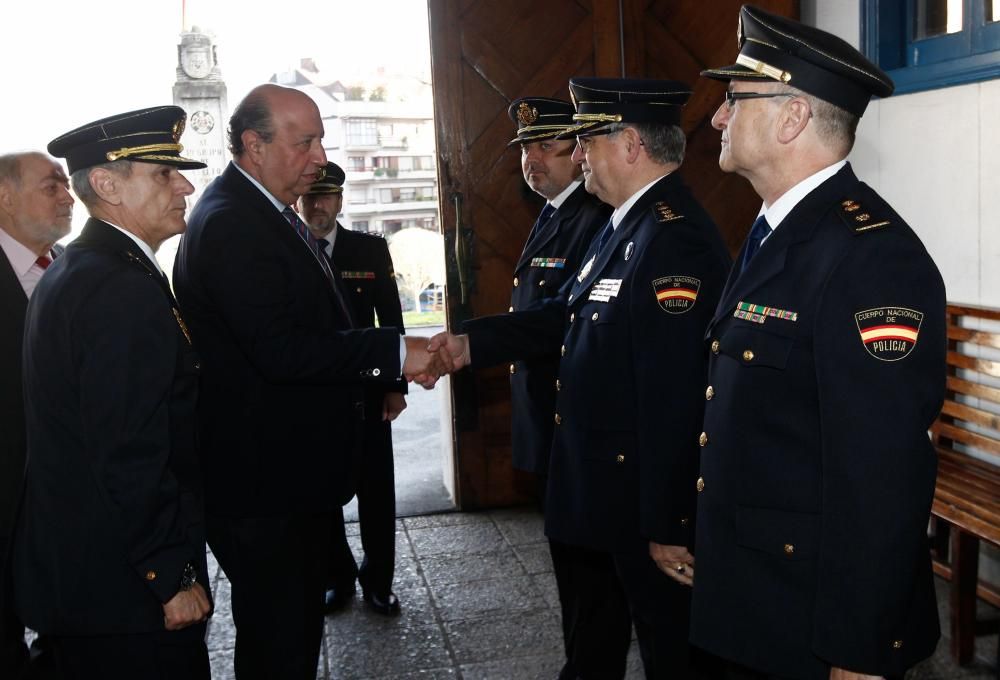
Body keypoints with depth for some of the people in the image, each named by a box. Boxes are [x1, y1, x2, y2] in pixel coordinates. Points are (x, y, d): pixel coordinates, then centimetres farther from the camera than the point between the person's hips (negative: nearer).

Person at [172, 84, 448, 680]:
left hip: (296, 473, 10)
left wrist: (402, 361, 5)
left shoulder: (268, 212, 12)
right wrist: (393, 352, -24)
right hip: (263, 482, -10)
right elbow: (279, 350, -29)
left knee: (300, 626, 22)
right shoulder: (230, 225, -21)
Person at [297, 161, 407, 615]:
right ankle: (338, 577, 27)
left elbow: (391, 321, 4)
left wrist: (396, 385, -2)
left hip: (365, 390, 0)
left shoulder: (371, 249, 3)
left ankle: (378, 580, 23)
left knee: (376, 490, 7)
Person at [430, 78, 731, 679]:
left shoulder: (674, 238, -25)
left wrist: (667, 525, -24)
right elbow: (568, 313, 11)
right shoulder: (631, 222, 9)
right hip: (613, 482, 9)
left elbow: (675, 397, -27)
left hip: (652, 494, -9)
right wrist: (471, 344, 1)